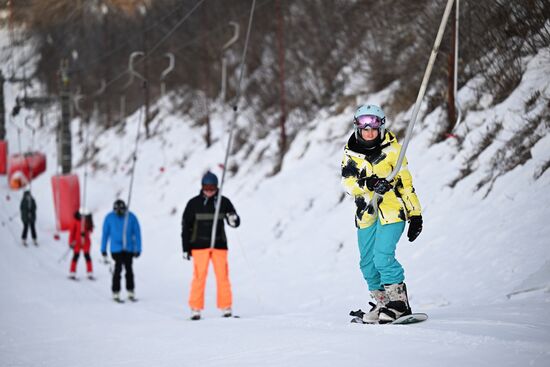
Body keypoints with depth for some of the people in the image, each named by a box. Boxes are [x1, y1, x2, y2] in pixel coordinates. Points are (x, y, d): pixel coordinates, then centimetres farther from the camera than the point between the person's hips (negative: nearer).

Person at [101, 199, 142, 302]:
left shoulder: (131, 217, -6)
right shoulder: (109, 218, -6)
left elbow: (137, 233, 0)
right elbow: (105, 234, 2)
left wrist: (138, 249, -4)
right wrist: (103, 250, 3)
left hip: (129, 249, 2)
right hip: (116, 249, -2)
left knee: (129, 269, 9)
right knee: (118, 268, -13)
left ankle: (130, 292, 22)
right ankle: (115, 293, -6)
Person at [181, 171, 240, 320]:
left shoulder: (224, 202, 4)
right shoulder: (194, 203, 1)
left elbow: (235, 222, 8)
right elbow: (186, 226, 4)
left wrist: (233, 220, -17)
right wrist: (186, 248, 2)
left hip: (219, 244, 1)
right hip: (199, 245, -1)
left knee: (222, 276, -2)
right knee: (199, 276, -6)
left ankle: (226, 308, 4)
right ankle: (196, 309, 0)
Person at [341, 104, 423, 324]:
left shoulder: (392, 150, -2)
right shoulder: (351, 153, 4)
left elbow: (406, 182, 2)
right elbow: (347, 181, -10)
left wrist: (415, 214, 0)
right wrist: (367, 185, -30)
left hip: (392, 209, -5)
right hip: (366, 213, 5)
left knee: (383, 257, -19)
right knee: (367, 263, 8)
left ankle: (399, 302, -11)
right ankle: (382, 302, 22)